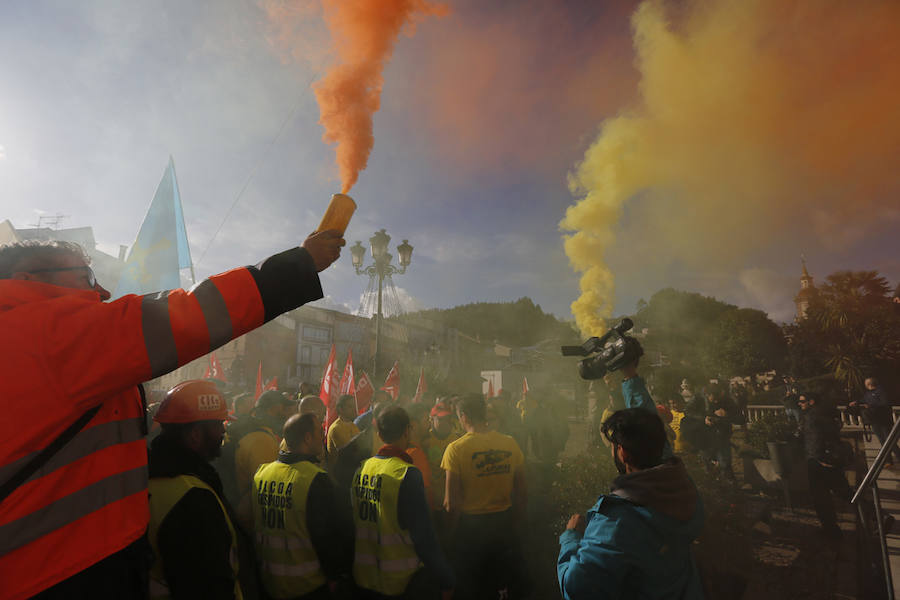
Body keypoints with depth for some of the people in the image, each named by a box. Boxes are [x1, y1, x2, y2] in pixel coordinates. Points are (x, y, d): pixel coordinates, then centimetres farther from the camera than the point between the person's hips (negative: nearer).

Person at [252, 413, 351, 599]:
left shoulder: (260, 472, -3)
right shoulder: (315, 479, -23)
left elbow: (252, 526, 9)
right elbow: (329, 535, -18)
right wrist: (336, 574, -4)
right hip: (309, 584, -6)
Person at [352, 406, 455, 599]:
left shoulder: (361, 469, -2)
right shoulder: (407, 474, -22)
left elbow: (353, 522, 8)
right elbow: (423, 535, -21)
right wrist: (446, 581, -12)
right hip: (400, 583, -6)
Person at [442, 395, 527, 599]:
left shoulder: (455, 448, -18)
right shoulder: (511, 444, -7)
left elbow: (451, 503, -17)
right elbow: (522, 494, 2)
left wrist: (452, 532, -2)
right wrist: (516, 524, 16)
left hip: (470, 524, -3)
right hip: (505, 521, 3)